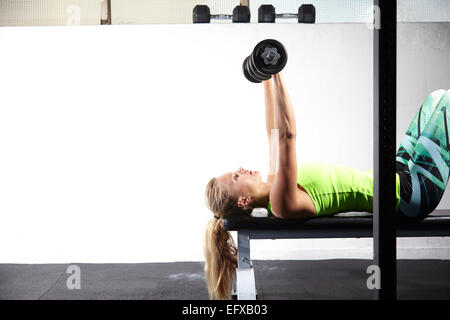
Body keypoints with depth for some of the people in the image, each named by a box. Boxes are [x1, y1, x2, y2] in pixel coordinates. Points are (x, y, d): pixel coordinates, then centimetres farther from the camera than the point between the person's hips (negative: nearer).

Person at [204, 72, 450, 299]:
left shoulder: (273, 186, 0)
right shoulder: (283, 203, -27)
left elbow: (275, 132, 8)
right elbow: (286, 134, -36)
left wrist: (268, 80, 7)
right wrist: (275, 76, -36)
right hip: (413, 195, -9)